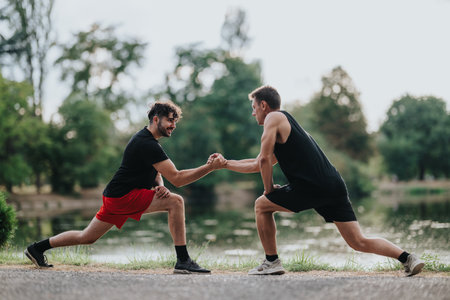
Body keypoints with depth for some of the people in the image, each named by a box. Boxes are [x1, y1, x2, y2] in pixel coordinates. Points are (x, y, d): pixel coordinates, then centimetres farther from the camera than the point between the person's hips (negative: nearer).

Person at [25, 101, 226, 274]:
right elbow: (176, 178, -23)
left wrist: (160, 186, -2)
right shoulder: (147, 144, -20)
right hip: (123, 197, -10)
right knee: (175, 202, -19)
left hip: (117, 197, 10)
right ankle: (183, 261, -20)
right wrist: (210, 167, -25)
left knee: (87, 238, 17)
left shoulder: (147, 140, 14)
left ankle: (37, 248, 27)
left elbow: (155, 171, 21)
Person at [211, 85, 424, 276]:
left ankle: (271, 262, 13)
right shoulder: (287, 123, 32)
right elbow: (259, 164, 38)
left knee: (261, 205, 12)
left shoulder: (274, 118, 5)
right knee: (359, 243, 6)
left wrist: (269, 190, 6)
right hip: (335, 187, 8)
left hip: (310, 188, -8)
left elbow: (264, 159, -6)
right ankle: (407, 258, -8)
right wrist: (225, 163, 43)